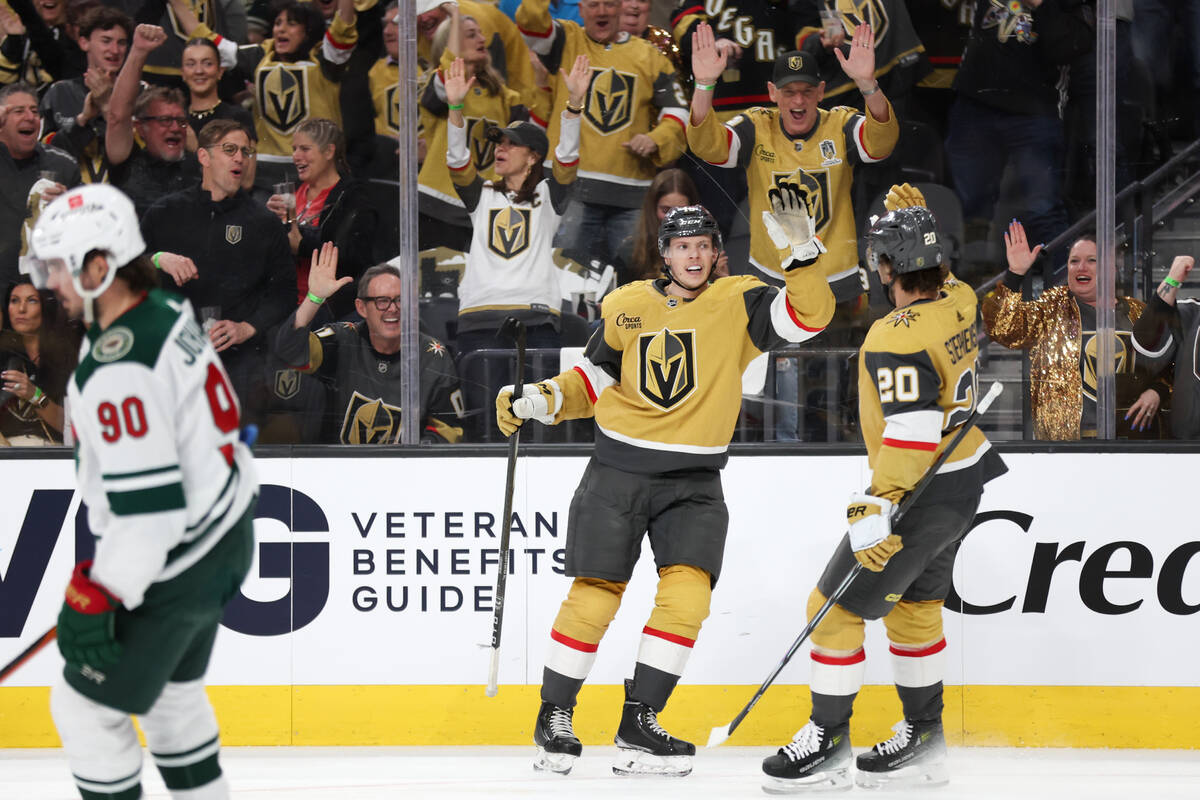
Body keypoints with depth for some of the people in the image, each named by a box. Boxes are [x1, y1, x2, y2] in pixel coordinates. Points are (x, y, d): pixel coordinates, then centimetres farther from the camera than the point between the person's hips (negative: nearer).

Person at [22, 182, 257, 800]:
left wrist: (97, 597, -25)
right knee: (170, 690, 26)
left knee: (86, 707, 3)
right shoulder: (168, 312, 2)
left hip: (173, 573, -10)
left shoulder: (119, 369, -28)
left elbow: (146, 504, -30)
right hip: (224, 537, 10)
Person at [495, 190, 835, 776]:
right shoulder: (626, 306, 4)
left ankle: (638, 726, -7)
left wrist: (800, 252, -29)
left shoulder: (738, 303, -2)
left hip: (693, 481, 0)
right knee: (595, 596, -5)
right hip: (618, 469, 0)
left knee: (687, 592, -15)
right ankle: (554, 718, 9)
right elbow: (593, 379, 14)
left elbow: (809, 316, -17)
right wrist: (538, 402, -1)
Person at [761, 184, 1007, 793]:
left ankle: (827, 743, 6)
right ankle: (922, 741, 27)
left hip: (922, 496, -9)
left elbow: (911, 433, -32)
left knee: (837, 607, 0)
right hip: (967, 477, 9)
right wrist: (917, 222, 22)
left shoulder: (896, 340, -25)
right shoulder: (959, 303, -1)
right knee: (914, 602, 21)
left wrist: (875, 510, -33)